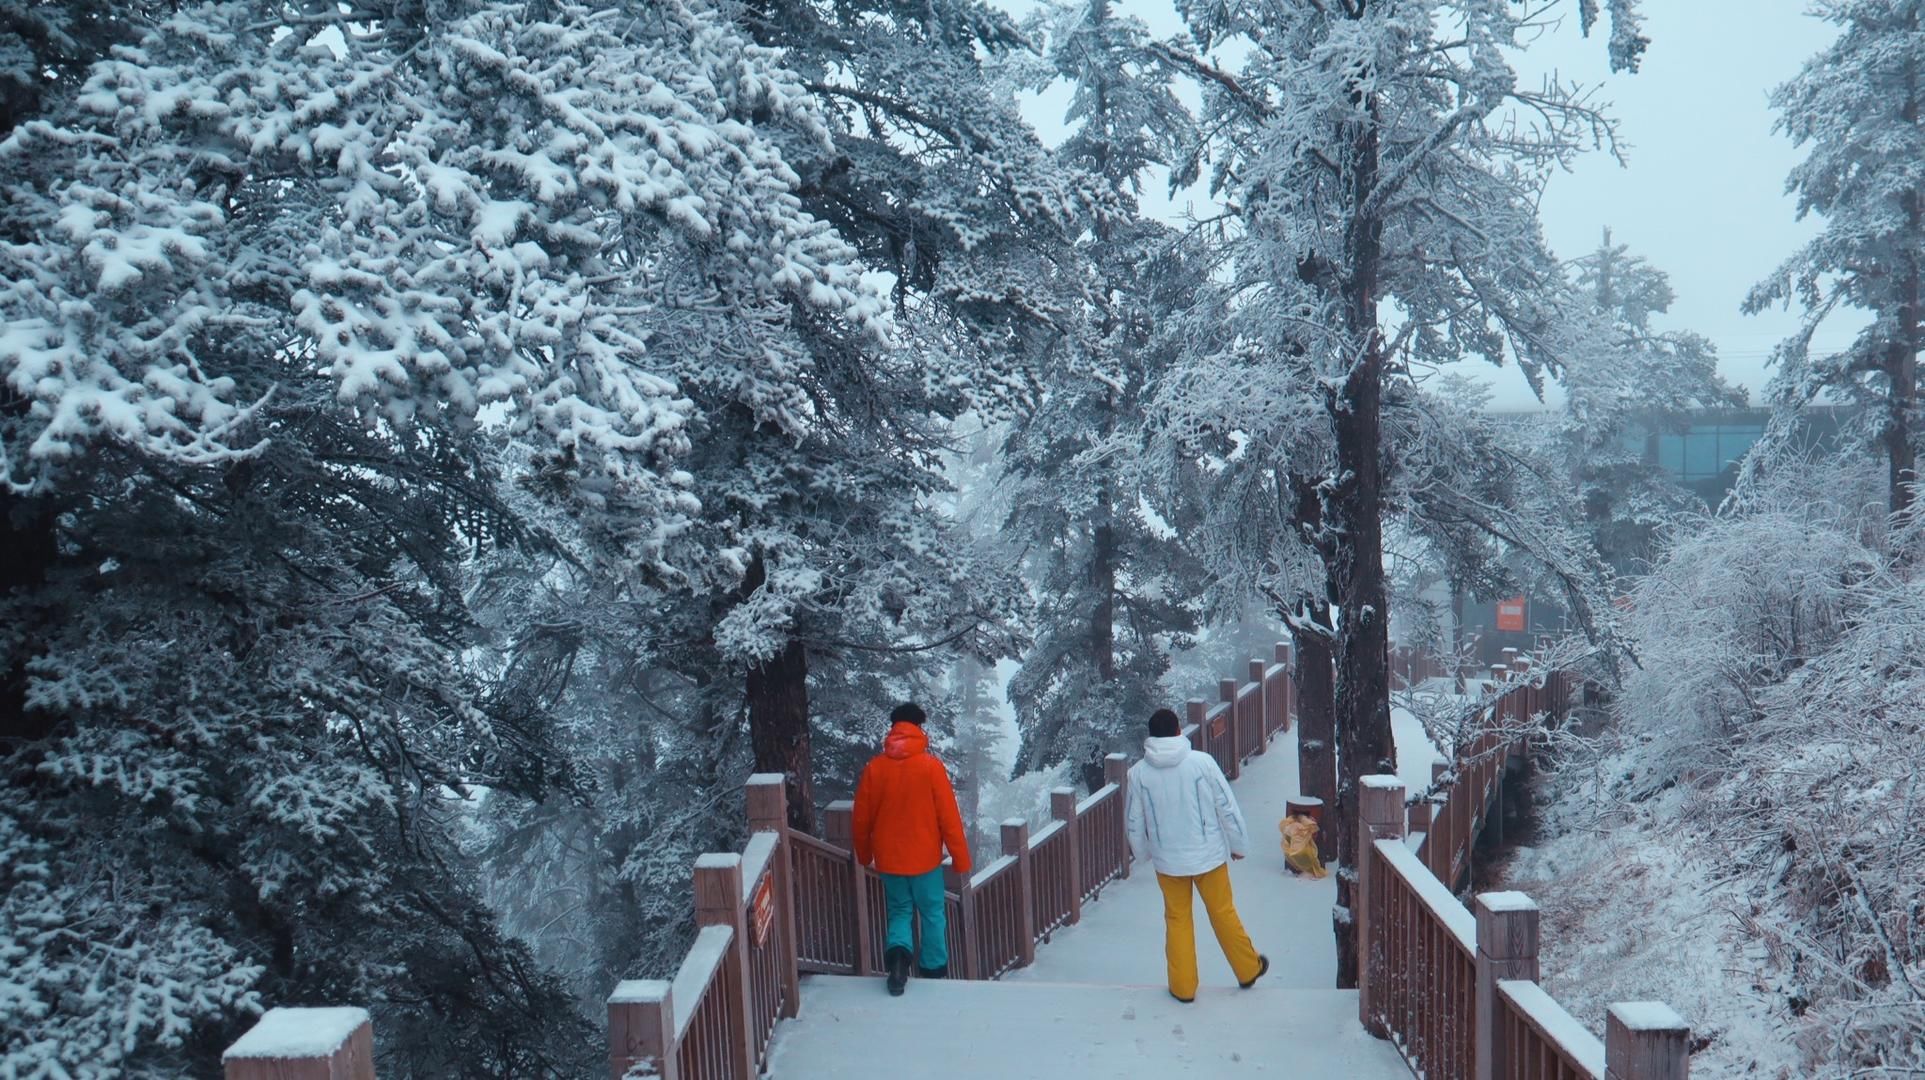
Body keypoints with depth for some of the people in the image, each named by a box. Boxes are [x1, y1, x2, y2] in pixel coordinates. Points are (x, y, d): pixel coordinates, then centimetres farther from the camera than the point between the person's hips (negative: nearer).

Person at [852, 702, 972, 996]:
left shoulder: (874, 768, -4)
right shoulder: (931, 766, -11)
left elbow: (862, 819, 3)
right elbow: (949, 817, -9)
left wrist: (864, 857, 18)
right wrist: (960, 858, -1)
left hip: (889, 859, 2)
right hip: (925, 858, -2)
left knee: (899, 912, 15)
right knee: (933, 915, 14)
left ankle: (897, 952, -11)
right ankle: (934, 971, 20)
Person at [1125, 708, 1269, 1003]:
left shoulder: (1138, 772, -9)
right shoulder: (1202, 762, -14)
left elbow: (1134, 822, 1)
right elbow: (1227, 807, -7)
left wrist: (1143, 854, 18)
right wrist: (1239, 844, 7)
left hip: (1167, 861, 1)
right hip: (1209, 855, 0)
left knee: (1177, 920, 14)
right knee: (1223, 913, 16)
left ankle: (1183, 986, 21)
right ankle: (1248, 969, 33)